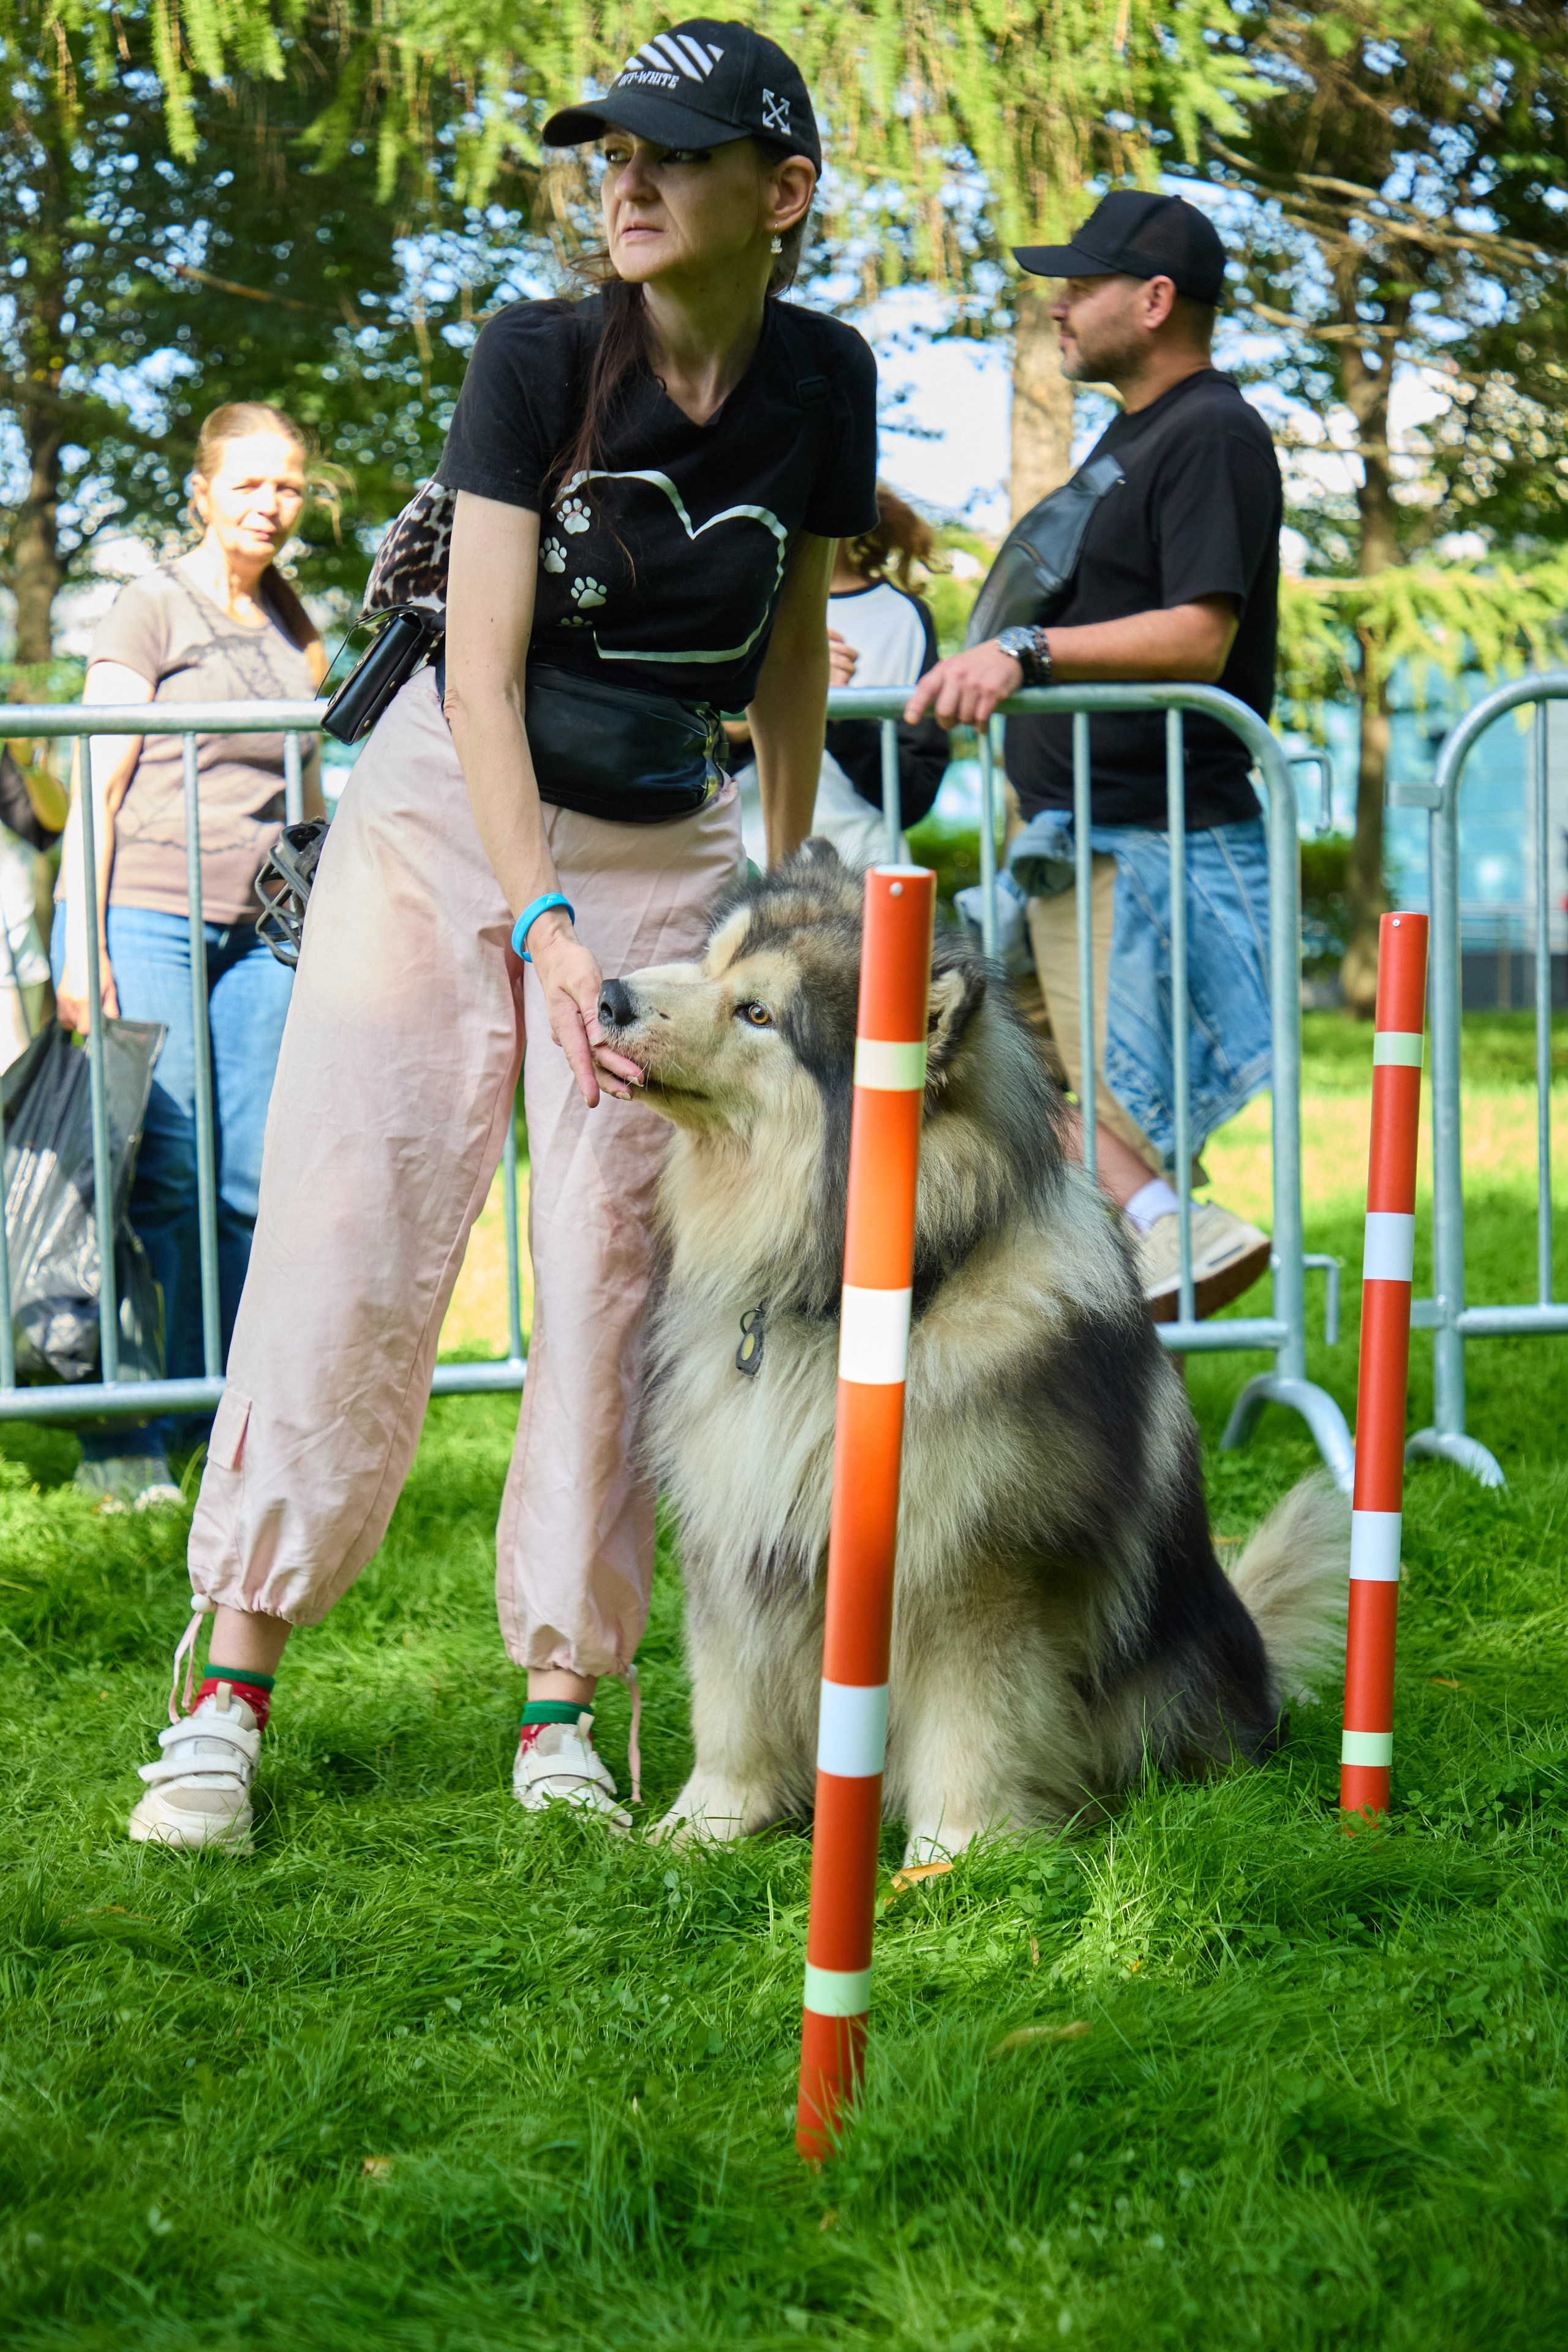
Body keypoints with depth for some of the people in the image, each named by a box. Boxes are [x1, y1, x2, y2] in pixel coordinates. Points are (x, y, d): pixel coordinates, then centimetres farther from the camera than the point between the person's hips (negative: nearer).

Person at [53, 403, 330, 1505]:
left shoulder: (294, 629, 16)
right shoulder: (152, 608, -1)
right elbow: (97, 787, -5)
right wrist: (79, 951, -11)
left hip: (259, 929, 5)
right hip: (147, 915, -5)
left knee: (251, 1184, 1)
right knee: (160, 1176, -7)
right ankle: (124, 1441, -1)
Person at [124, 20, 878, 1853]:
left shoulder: (821, 382, -4)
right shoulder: (541, 357, -14)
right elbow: (483, 668, -20)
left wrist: (788, 883, 13)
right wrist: (542, 921, -32)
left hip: (665, 848, 3)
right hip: (444, 811, -2)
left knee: (615, 1271, -4)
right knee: (345, 1241, -7)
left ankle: (559, 1699, 4)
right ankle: (233, 1689, -2)